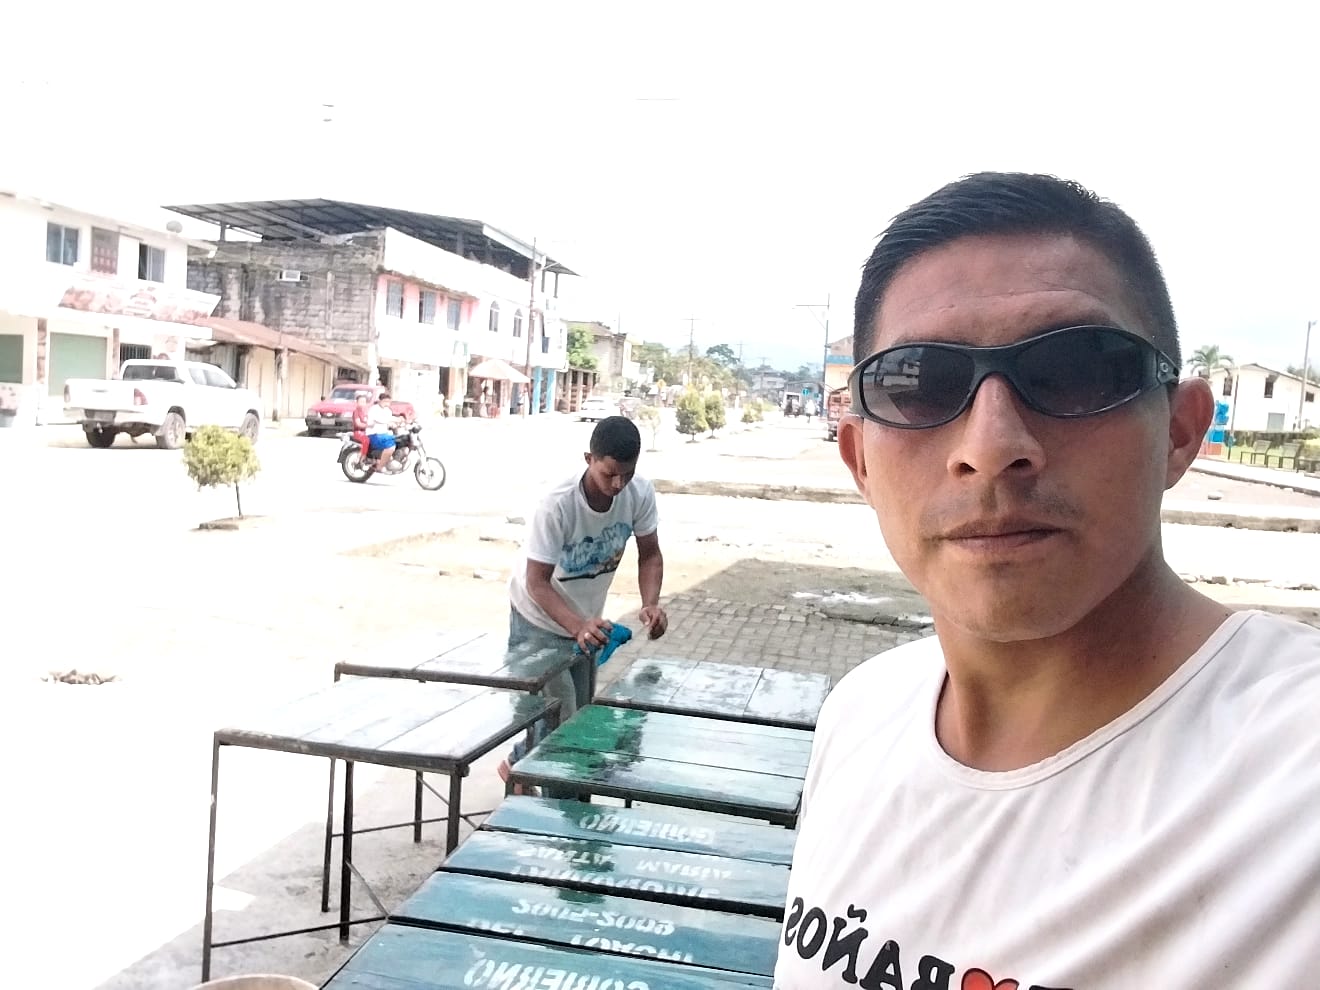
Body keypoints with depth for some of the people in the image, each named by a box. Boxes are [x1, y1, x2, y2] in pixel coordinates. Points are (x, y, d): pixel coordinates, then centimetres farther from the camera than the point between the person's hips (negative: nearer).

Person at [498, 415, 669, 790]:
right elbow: (536, 582, -30)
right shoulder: (557, 504, -34)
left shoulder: (641, 493, -21)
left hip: (585, 619, 6)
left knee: (580, 716, 16)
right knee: (557, 720, -9)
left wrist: (650, 604, -28)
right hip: (540, 620, -5)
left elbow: (649, 555, -9)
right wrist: (578, 626, -46)